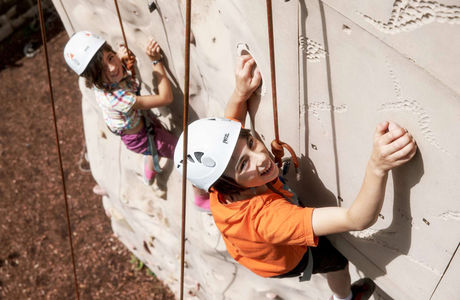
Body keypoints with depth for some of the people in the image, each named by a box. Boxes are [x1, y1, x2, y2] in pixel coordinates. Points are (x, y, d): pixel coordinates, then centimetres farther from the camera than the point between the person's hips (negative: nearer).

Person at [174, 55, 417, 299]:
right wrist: (377, 167, -77)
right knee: (338, 256, 24)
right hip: (283, 263, -5)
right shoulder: (267, 216, -54)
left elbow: (230, 123, -12)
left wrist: (241, 92, -29)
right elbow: (356, 220, -61)